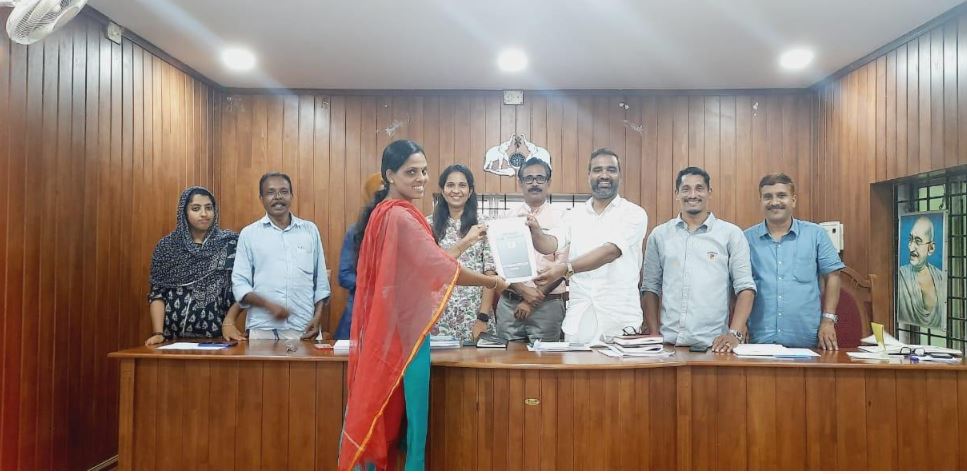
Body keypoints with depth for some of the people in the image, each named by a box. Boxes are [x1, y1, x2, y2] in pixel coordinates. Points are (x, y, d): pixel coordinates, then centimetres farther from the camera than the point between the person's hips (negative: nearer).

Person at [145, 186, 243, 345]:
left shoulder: (230, 242, 1)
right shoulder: (166, 246, 6)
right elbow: (157, 293, 3)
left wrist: (229, 321, -12)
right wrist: (158, 333, -7)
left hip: (215, 336, -1)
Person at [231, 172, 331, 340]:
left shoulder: (310, 230, 8)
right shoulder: (249, 234, 5)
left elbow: (321, 280, 9)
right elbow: (240, 283, 1)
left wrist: (318, 317, 0)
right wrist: (268, 305, -13)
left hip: (303, 328, 1)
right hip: (262, 329, -1)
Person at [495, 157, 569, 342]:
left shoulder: (560, 219, 1)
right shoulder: (508, 218, 8)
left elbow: (562, 266, -5)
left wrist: (533, 301, -8)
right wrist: (523, 290, -11)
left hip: (547, 304, -2)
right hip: (509, 304, 2)